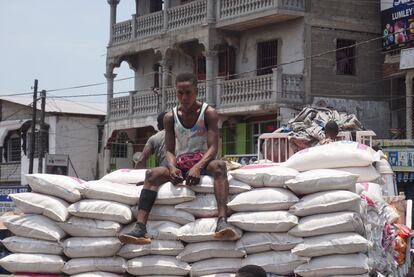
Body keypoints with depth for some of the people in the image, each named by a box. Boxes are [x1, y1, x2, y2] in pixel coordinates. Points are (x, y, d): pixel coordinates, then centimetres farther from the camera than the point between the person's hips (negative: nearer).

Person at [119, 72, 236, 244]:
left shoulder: (208, 113, -4)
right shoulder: (170, 117, 6)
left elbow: (213, 147, -13)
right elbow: (169, 150, 2)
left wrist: (198, 167, -33)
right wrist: (172, 168, -22)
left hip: (203, 162, -3)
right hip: (180, 164, 3)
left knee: (219, 165, -38)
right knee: (152, 174, -26)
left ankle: (222, 221, -57)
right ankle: (140, 228, -42)